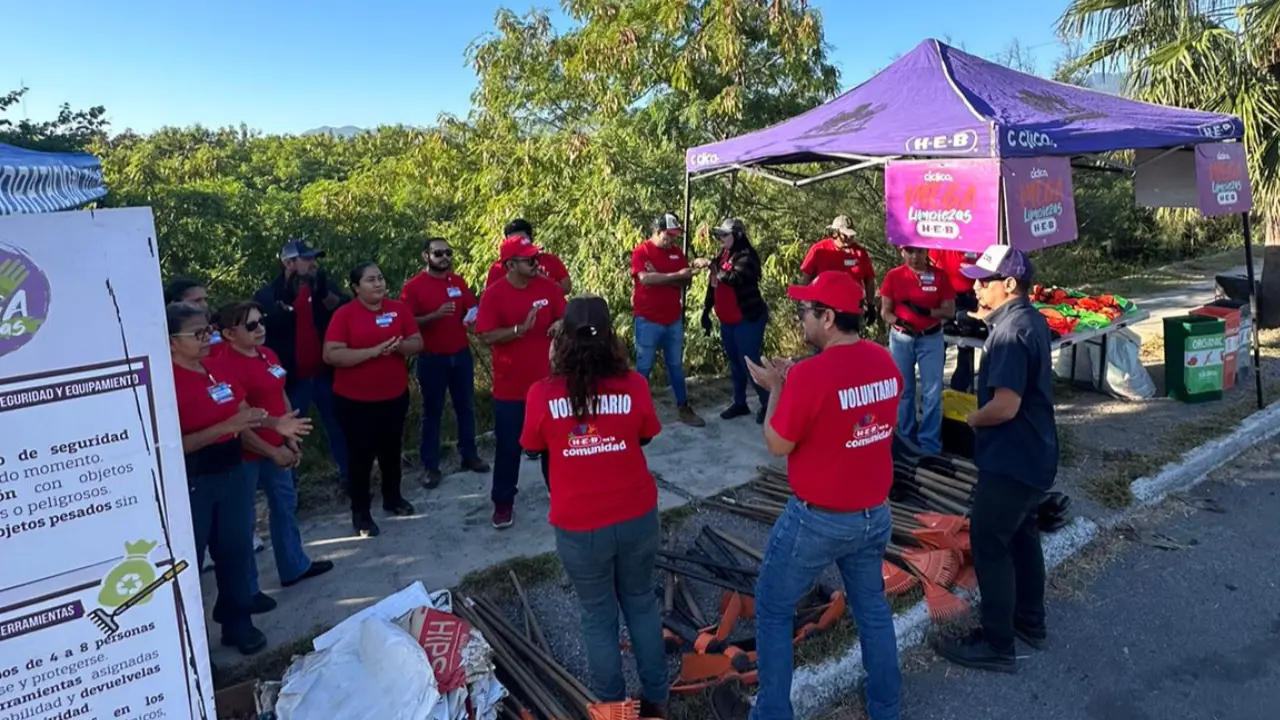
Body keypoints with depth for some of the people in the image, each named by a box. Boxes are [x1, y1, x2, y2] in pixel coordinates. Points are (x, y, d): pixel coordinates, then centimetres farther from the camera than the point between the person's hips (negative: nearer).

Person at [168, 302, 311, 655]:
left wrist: (274, 423, -3)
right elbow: (176, 444, -22)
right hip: (191, 481, -7)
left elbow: (243, 411, 14)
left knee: (237, 548, 16)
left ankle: (237, 622, 32)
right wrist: (226, 426, -28)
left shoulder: (218, 367, 5)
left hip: (233, 470, 7)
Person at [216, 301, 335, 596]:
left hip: (276, 447, 9)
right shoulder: (228, 365, -22)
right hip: (246, 454, -9)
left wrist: (290, 439, 8)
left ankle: (295, 566, 40)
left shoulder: (268, 354, 4)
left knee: (285, 503, 22)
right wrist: (272, 451, -17)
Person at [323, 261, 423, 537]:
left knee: (391, 450, 19)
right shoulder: (344, 314, -12)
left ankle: (393, 498, 39)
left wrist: (399, 346, -20)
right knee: (361, 454, 5)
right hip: (354, 400, -4)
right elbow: (331, 355, -19)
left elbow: (417, 343, 2)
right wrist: (373, 351, -26)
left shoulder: (399, 308, 0)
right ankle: (360, 512, 19)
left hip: (395, 396, 4)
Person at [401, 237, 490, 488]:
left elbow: (471, 309, 15)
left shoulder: (458, 281, 5)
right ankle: (431, 467, 13)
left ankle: (469, 455, 28)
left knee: (466, 406, 14)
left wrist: (473, 316, -9)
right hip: (432, 358, -4)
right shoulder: (413, 287, -10)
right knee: (432, 412, 4)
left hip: (461, 354, 5)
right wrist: (435, 315, -25)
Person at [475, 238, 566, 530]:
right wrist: (521, 329, -25)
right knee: (508, 447, 7)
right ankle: (503, 502, 21)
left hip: (547, 381, 3)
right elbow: (486, 336, -16)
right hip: (510, 386, -3)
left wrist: (560, 325, -14)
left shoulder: (549, 288, -2)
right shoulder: (493, 294, -12)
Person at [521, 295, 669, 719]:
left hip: (579, 526, -2)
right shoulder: (633, 385, -12)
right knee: (641, 603, 23)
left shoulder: (543, 394, -15)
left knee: (598, 617, 17)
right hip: (637, 517, 2)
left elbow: (533, 446, 3)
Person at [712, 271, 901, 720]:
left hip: (817, 519, -6)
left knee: (772, 610, 13)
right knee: (872, 608, 22)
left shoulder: (809, 374, -25)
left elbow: (777, 445, -14)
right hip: (875, 513, 7)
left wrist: (776, 389, -2)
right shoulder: (885, 362, -3)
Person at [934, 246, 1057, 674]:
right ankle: (1030, 621, 37)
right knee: (1022, 535, 22)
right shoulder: (1030, 319, 7)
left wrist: (972, 419, -11)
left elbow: (1005, 406, -32)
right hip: (1033, 454, 10)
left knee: (989, 544, 0)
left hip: (1010, 460, -10)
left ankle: (996, 645, 10)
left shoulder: (1010, 333, -26)